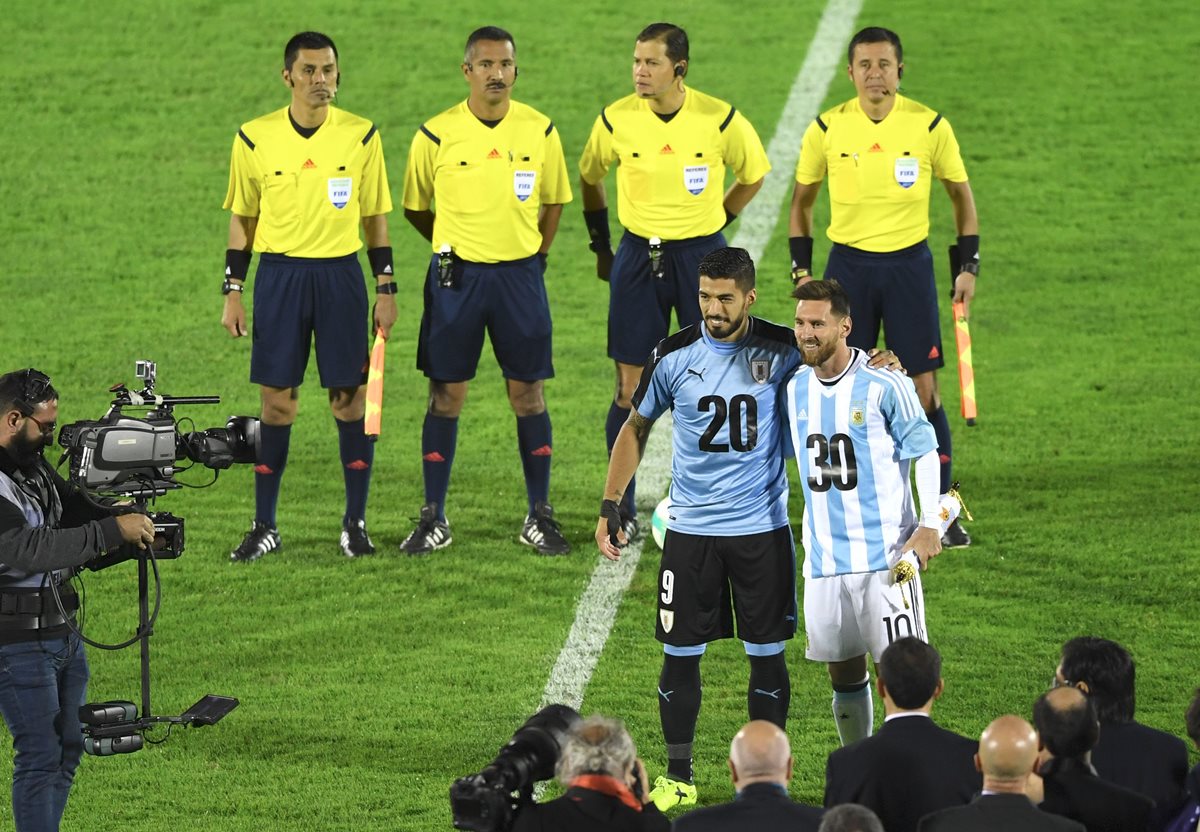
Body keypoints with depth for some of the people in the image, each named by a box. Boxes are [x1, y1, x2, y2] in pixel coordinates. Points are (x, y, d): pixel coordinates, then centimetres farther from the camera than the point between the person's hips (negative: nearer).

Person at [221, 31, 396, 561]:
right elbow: (242, 219, 8)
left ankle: (355, 523, 10)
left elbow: (376, 218, 8)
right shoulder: (255, 139, 0)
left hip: (341, 276, 0)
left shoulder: (361, 137, 1)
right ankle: (265, 527, 9)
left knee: (350, 397, 1)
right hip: (279, 274, 0)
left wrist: (386, 290, 4)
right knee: (277, 399, 1)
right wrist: (232, 293, 4)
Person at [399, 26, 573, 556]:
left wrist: (533, 254, 9)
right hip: (455, 275, -1)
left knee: (527, 393, 3)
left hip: (519, 274, 1)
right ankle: (434, 518, 10)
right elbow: (415, 208, 8)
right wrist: (455, 246, 10)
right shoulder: (436, 135, -5)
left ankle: (539, 517, 11)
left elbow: (554, 202, 14)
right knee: (446, 395, 2)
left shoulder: (539, 131, 0)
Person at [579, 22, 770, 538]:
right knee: (630, 388, 1)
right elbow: (589, 179, 12)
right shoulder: (616, 120, -6)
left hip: (701, 256, -1)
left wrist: (715, 221, 7)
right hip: (638, 258, 1)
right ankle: (622, 509, 9)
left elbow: (755, 173, 10)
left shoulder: (720, 119, -9)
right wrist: (601, 245, 14)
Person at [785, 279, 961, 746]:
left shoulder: (884, 385, -8)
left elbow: (924, 452, -3)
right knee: (844, 673, 10)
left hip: (886, 553, -5)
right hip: (824, 561, 5)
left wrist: (930, 524, -9)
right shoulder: (795, 389, 8)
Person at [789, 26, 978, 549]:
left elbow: (961, 194, 7)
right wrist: (801, 270, 4)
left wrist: (969, 267, 1)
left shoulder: (930, 126, -5)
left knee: (924, 388, -3)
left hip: (909, 264, -1)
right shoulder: (827, 129, -2)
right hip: (848, 265, 1)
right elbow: (802, 199, 11)